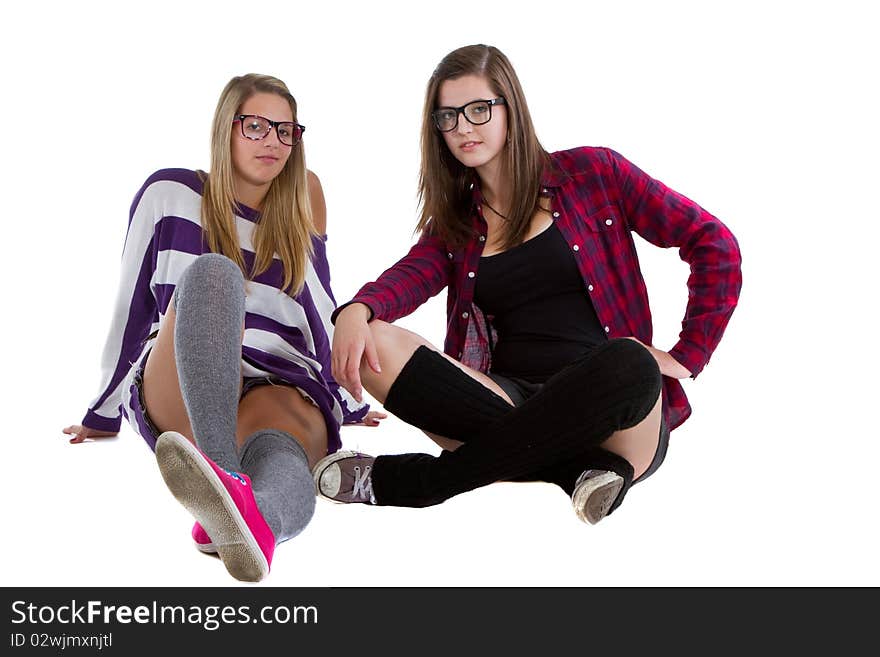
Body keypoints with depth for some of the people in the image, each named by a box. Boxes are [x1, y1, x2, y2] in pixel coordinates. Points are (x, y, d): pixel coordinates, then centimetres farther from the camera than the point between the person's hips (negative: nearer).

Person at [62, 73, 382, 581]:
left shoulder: (302, 203, 16)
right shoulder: (171, 193, 9)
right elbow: (131, 303, 12)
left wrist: (346, 401, 22)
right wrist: (104, 414, 17)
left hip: (282, 387, 2)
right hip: (177, 397, -1)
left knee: (281, 448, -37)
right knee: (212, 273, -33)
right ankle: (226, 478, -58)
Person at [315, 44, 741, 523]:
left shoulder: (591, 173, 6)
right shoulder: (455, 219, 17)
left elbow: (714, 245, 4)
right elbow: (413, 275, -5)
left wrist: (687, 359, -3)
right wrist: (357, 310, -27)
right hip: (511, 400, 3)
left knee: (628, 363, -38)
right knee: (375, 346, -20)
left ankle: (401, 480, -26)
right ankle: (575, 465, -25)